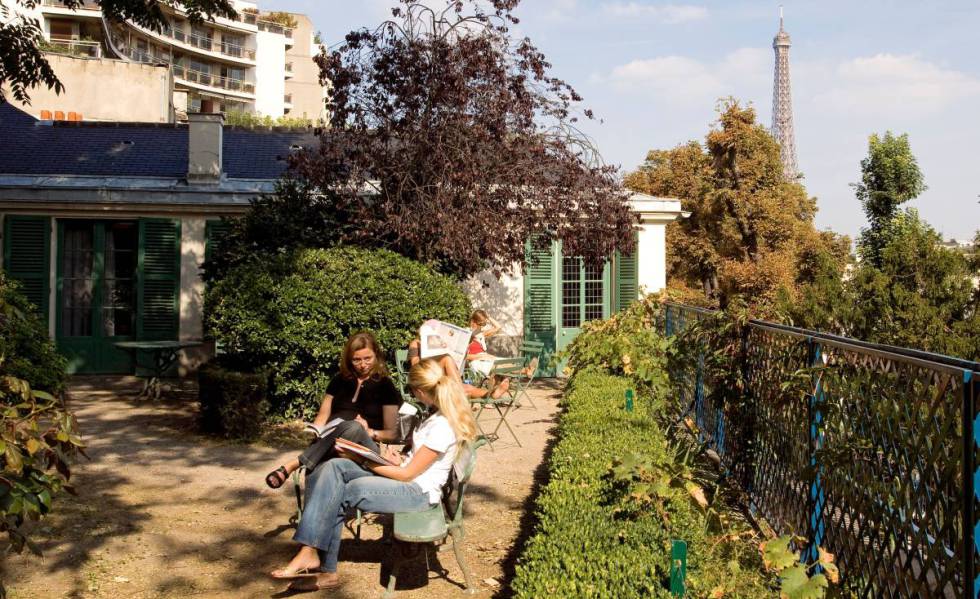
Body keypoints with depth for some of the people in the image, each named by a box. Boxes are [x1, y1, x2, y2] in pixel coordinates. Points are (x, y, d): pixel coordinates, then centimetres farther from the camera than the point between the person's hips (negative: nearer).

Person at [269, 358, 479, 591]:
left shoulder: (443, 427, -23)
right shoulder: (439, 411, 6)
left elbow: (407, 474, -17)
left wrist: (362, 460, -11)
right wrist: (401, 460, 0)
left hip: (419, 492, -9)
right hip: (406, 475, 9)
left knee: (339, 495, -17)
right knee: (333, 467, -12)